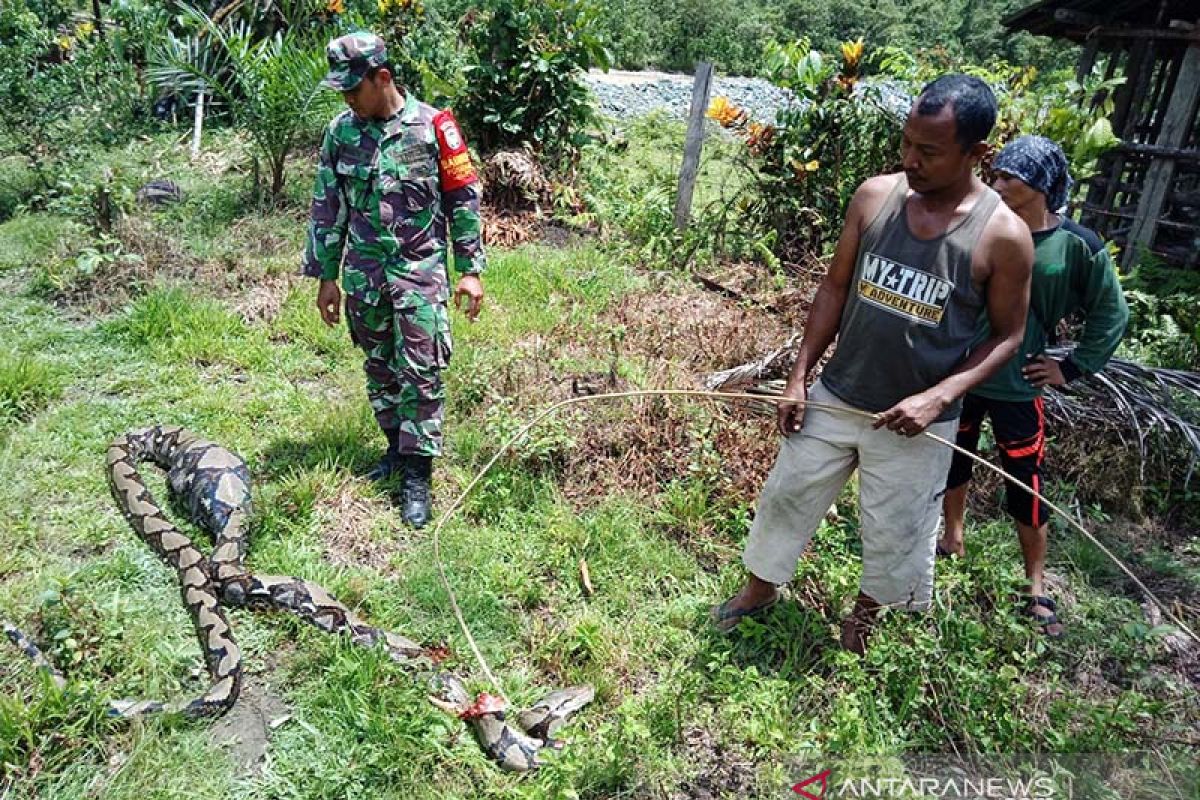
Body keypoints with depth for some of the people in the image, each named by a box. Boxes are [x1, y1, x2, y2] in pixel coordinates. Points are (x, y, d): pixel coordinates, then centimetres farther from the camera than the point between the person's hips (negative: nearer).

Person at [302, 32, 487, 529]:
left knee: (421, 374, -3)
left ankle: (418, 474, 6)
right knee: (379, 370, 14)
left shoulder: (433, 128, -7)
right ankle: (398, 447, 31)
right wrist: (326, 277, 9)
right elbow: (327, 210, 9)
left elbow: (463, 202, -3)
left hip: (420, 274, -4)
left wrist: (471, 271, -5)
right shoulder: (341, 133, 3)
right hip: (363, 278, 4)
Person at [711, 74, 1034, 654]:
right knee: (787, 495, 17)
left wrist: (939, 397, -20)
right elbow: (836, 287, 0)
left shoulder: (1003, 236, -16)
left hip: (912, 421, -2)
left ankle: (868, 605, 47)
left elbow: (1007, 335, -6)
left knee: (893, 531, 16)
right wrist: (799, 377, -1)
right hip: (835, 398, 3)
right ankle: (760, 588, 43)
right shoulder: (875, 196, -8)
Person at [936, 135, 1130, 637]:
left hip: (1017, 389, -2)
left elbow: (1111, 316, 2)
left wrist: (1073, 368, -1)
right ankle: (953, 540, 44)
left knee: (1027, 490, 6)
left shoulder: (1077, 247, -11)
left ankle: (1036, 587, 25)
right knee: (950, 464, 19)